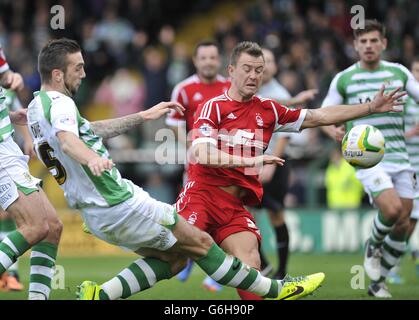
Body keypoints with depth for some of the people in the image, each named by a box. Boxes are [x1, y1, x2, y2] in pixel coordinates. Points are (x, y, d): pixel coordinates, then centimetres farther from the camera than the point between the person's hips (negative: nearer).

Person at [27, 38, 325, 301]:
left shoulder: (38, 106, 13)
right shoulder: (60, 103, -17)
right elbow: (67, 139, -39)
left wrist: (143, 116, 28)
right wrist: (92, 158, -60)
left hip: (94, 213, 10)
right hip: (120, 204, -10)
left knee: (174, 258, 15)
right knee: (200, 243, 2)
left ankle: (99, 295, 2)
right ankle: (276, 290, 10)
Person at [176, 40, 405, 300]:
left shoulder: (269, 110, 13)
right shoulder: (212, 107, -3)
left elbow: (318, 117, 19)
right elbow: (203, 155, -16)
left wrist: (372, 108, 17)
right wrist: (251, 160, -23)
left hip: (236, 205, 4)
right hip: (203, 194, -4)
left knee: (251, 266, -15)